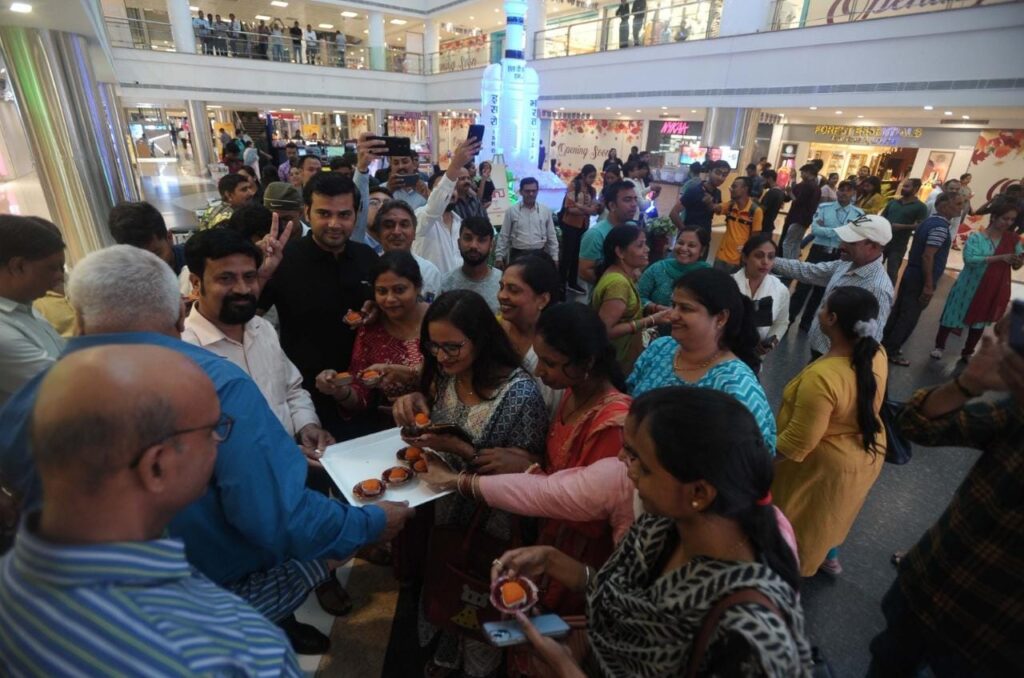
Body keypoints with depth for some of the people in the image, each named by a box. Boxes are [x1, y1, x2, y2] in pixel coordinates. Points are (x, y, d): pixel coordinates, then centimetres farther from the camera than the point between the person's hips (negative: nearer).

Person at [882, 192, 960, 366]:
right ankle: (891, 352, 8)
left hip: (911, 274, 9)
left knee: (898, 311, 17)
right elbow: (927, 256, -24)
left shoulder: (929, 221, 10)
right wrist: (929, 285, -22)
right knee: (909, 317, 0)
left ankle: (885, 343, 27)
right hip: (920, 279, -9)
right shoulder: (941, 226, -19)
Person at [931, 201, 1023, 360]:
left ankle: (968, 352, 29)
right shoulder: (976, 237, -12)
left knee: (980, 320, 15)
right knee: (954, 315, 7)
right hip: (970, 286, -4)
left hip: (995, 289, 4)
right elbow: (969, 259, -25)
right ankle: (939, 346, 24)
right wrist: (1000, 258, -29)